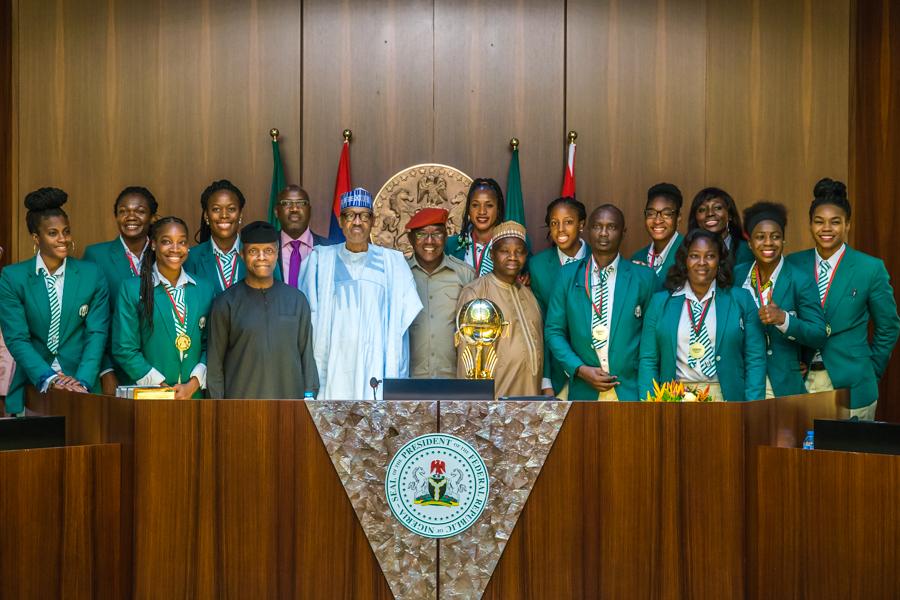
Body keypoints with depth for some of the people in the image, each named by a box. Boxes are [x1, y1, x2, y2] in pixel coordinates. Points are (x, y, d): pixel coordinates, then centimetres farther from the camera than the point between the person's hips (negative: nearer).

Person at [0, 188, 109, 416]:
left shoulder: (92, 275, 4)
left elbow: (97, 333, -1)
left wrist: (82, 380, -14)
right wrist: (48, 379, -16)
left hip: (83, 389, 0)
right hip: (31, 390, 0)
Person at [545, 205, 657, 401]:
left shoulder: (644, 277, 1)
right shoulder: (568, 274, 4)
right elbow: (553, 330, 5)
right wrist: (580, 369, -7)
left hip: (630, 391, -1)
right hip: (583, 390, 1)